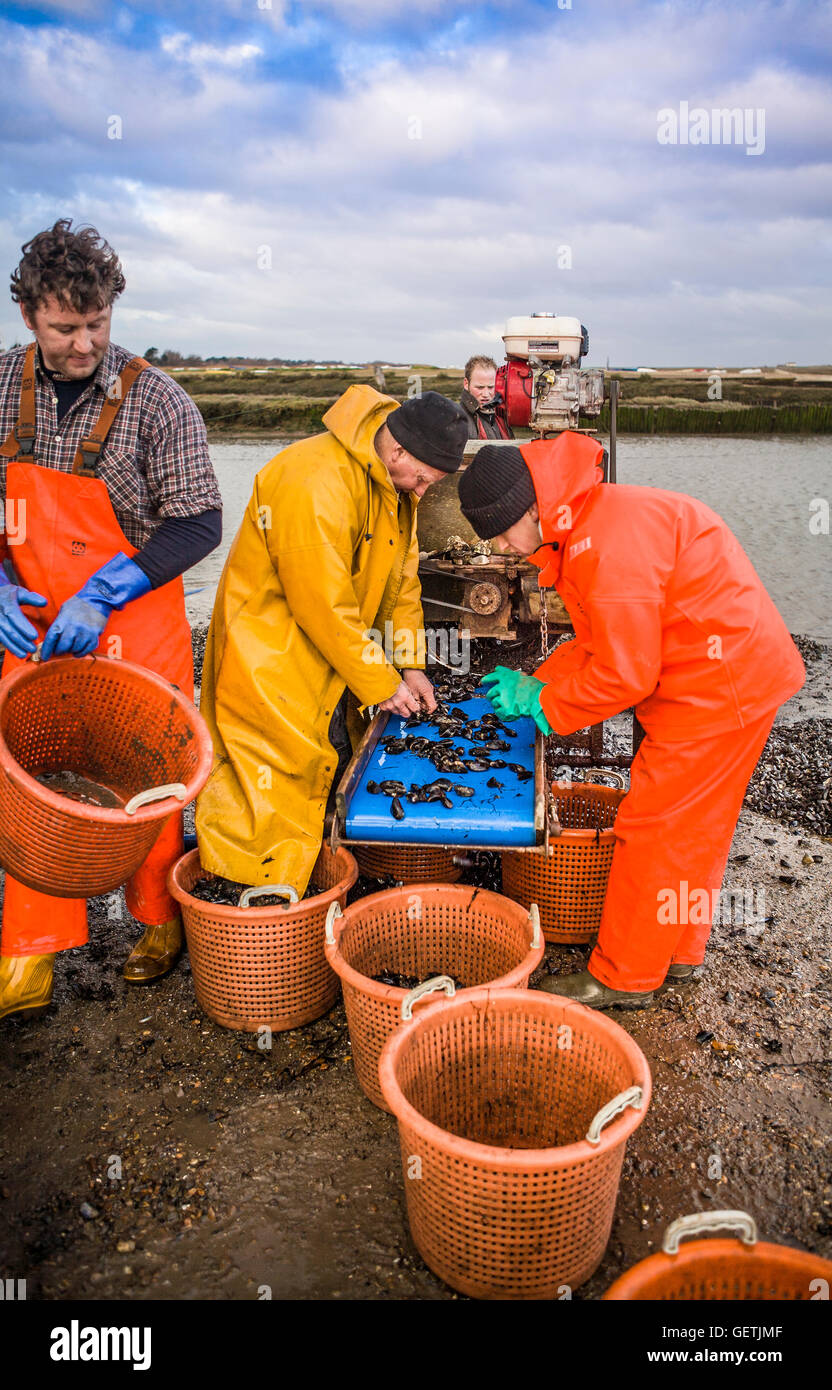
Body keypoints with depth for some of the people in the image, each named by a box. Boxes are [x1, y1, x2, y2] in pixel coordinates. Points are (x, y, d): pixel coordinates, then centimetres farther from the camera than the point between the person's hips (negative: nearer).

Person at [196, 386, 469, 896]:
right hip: (271, 651, -8)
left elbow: (402, 574, 10)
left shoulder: (397, 479, 2)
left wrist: (410, 664, 3)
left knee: (334, 767, 11)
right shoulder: (315, 482, -28)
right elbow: (324, 605, -26)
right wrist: (381, 683, -17)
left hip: (333, 649, 9)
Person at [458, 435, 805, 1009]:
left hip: (720, 683, -10)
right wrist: (534, 685, 4)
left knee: (653, 826, -1)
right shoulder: (584, 526, 9)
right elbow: (600, 642, 15)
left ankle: (624, 977, 14)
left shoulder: (610, 542, -26)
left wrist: (542, 701, -10)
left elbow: (625, 672, -24)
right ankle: (677, 952, 36)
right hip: (739, 673, 10)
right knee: (695, 823, 20)